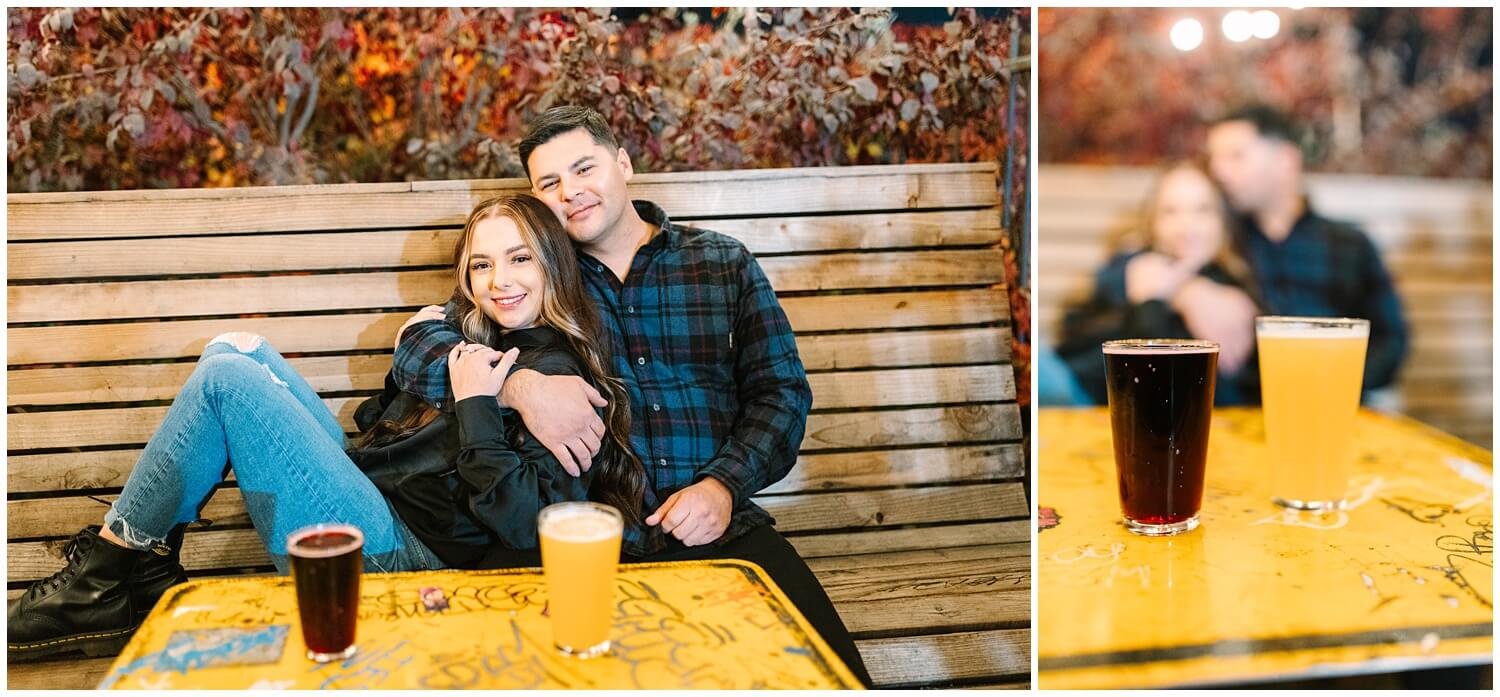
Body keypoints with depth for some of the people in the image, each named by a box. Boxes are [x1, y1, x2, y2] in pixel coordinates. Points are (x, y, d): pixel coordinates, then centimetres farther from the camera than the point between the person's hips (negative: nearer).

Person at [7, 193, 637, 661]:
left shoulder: (562, 377, -11)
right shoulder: (468, 339, 14)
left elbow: (526, 522, -23)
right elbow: (374, 427, 22)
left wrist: (475, 406, -18)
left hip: (399, 560, -9)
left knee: (225, 378, -14)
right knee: (237, 351, 9)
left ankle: (105, 586, 0)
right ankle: (143, 569, 5)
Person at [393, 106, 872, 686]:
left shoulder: (724, 264, 13)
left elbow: (782, 390, 9)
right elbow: (416, 346, 1)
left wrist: (724, 484, -9)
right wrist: (518, 385, -18)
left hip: (721, 529, 1)